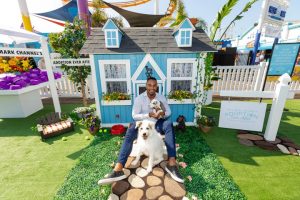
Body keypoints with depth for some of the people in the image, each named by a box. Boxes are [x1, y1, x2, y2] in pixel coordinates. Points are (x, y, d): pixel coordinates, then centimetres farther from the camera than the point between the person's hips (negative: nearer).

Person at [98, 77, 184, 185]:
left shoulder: (161, 97, 1)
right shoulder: (139, 98, -7)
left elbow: (169, 112, 3)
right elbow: (134, 115, -12)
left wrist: (163, 114, -21)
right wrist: (149, 115, -26)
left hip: (157, 124, 1)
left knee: (169, 124, -32)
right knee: (130, 132, -32)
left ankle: (171, 164, -36)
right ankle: (118, 169, -35)